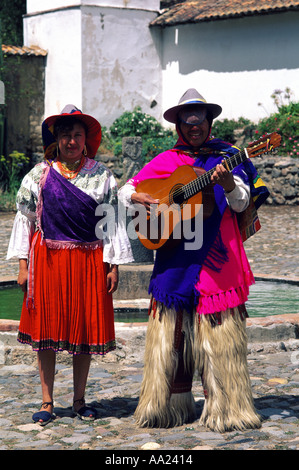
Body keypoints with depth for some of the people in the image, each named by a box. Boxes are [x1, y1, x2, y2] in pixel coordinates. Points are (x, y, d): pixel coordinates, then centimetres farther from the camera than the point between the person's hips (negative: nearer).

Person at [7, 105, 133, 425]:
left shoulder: (101, 176, 5)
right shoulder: (40, 174, 4)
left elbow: (113, 221, 5)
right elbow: (24, 218, 6)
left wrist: (114, 266, 0)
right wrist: (23, 266, 1)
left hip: (89, 261, 0)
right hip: (47, 259, 0)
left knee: (85, 329, 4)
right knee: (46, 329, 1)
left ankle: (79, 399, 16)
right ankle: (47, 402, 9)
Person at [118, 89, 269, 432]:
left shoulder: (226, 157, 6)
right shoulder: (165, 162, 11)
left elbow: (241, 202, -7)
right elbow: (125, 191, 14)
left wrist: (227, 183, -28)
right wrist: (140, 198, -8)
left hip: (217, 260, -2)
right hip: (175, 259, 2)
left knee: (219, 335, -5)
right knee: (170, 331, 2)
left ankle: (225, 408, -1)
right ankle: (170, 405, 10)